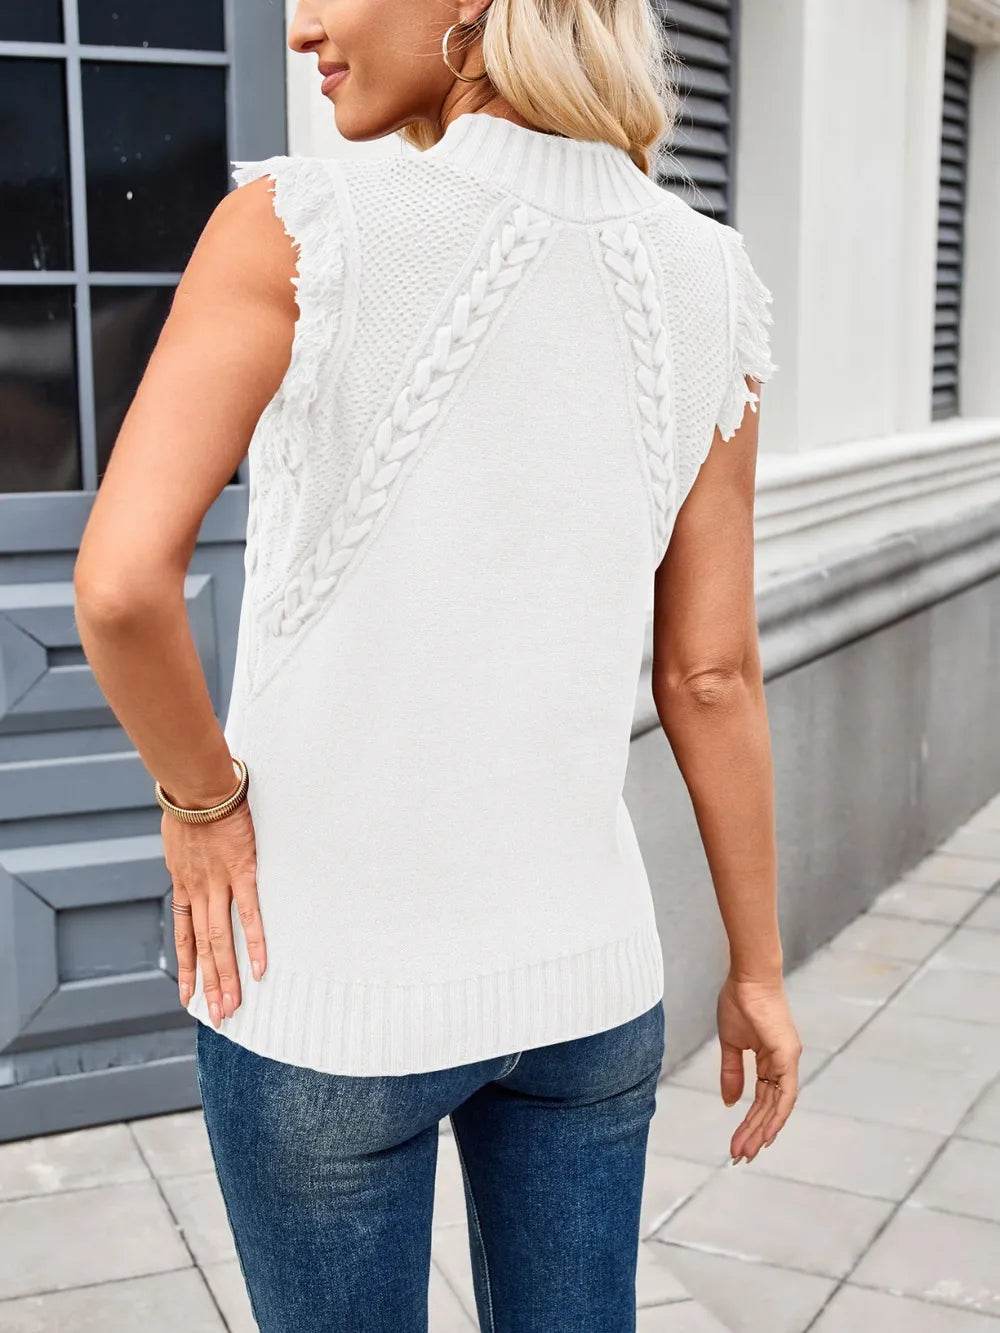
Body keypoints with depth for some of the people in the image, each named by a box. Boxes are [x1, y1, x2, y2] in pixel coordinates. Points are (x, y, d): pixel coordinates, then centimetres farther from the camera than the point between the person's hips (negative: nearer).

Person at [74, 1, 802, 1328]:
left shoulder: (297, 224, -16)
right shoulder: (708, 287, -3)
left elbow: (122, 580, -25)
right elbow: (713, 673, -1)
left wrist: (200, 798, -6)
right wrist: (759, 968, 8)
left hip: (331, 979, -3)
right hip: (584, 965, 4)